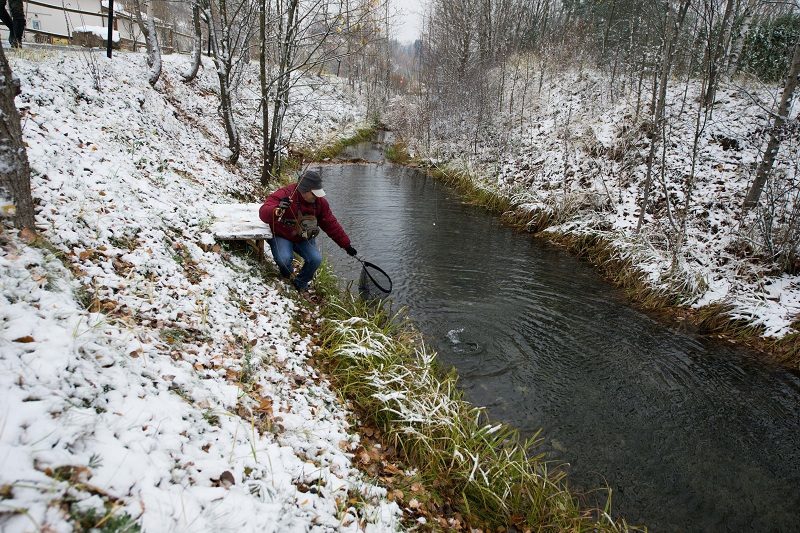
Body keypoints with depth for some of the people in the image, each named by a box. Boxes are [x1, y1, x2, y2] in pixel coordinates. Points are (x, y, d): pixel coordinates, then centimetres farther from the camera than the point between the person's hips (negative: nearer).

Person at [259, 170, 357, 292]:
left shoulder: (319, 201, -8)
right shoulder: (284, 195, -24)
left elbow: (331, 224, -1)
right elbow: (263, 213, -35)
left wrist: (346, 244, -4)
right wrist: (277, 210, -59)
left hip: (304, 239, 4)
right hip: (282, 237, -4)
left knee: (316, 259, -22)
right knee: (284, 259, -32)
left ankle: (300, 283, 8)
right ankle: (286, 277, 8)